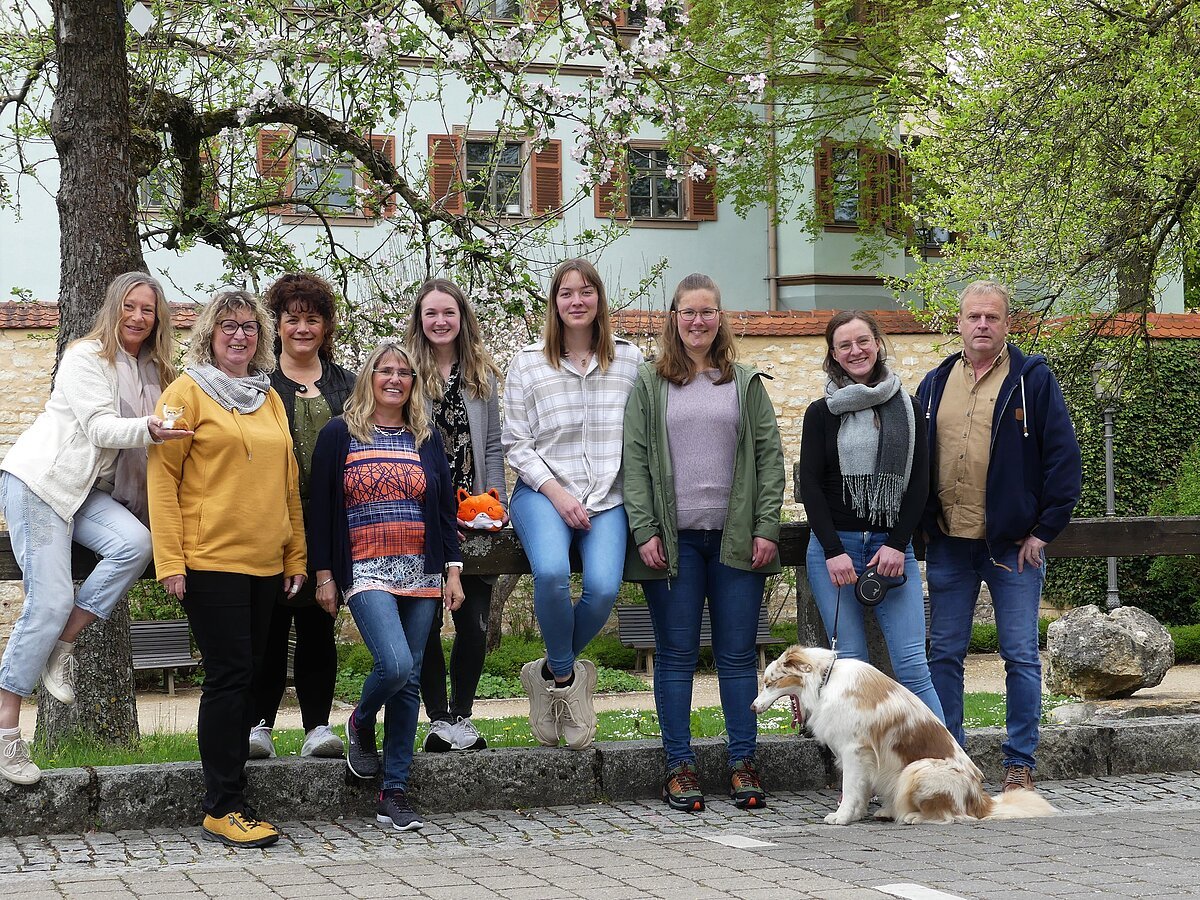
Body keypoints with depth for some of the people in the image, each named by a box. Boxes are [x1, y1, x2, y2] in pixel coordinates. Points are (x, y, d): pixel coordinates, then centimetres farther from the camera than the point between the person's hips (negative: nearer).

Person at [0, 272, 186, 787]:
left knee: (135, 542, -25)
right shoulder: (86, 357, -8)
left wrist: (161, 436, -1)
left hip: (87, 492, 6)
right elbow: (98, 427, -19)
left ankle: (61, 644, -9)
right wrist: (148, 430, -36)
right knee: (50, 600, -16)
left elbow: (143, 437, 20)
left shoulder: (152, 372, 14)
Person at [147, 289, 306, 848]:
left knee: (245, 677, 7)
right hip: (210, 561, -6)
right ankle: (222, 809, -1)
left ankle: (230, 799, 14)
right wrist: (170, 561, -13)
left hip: (265, 564, 6)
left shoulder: (270, 399, 15)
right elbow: (162, 478, -7)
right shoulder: (188, 392, -2)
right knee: (229, 675, -7)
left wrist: (296, 557, 12)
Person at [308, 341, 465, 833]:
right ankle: (361, 725, 11)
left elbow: (446, 509, 13)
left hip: (420, 572, 4)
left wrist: (452, 571, 6)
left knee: (409, 681, 3)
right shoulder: (339, 434, 2)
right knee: (395, 664, -22)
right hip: (366, 570, -4)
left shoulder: (427, 439, 12)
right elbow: (320, 509, 2)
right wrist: (323, 574, -3)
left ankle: (395, 792, 9)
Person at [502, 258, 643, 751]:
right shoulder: (528, 363, 5)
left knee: (604, 587, -25)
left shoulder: (629, 360, 8)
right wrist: (557, 493, -10)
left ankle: (551, 672, 4)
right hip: (543, 492, -1)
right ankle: (565, 676, -5)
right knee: (551, 573, -32)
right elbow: (516, 443, 3)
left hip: (608, 497, 1)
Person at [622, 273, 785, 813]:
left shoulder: (746, 383, 11)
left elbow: (770, 456, 7)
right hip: (674, 539, -1)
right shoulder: (649, 385, 7)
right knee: (676, 655, 2)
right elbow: (634, 460, 2)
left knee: (738, 654, 3)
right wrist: (644, 531, -8)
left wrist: (766, 527, -3)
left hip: (736, 539, 1)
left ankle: (743, 764, 9)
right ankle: (679, 767, 7)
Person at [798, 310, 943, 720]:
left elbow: (919, 482, 6)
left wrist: (897, 544, -6)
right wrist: (834, 550, -9)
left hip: (892, 545, 0)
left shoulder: (907, 408, 9)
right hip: (833, 545, 0)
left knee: (913, 666, -9)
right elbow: (810, 486, 2)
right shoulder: (821, 413, 7)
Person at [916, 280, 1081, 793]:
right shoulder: (935, 384, 11)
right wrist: (920, 525, 5)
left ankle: (1020, 764, 9)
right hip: (948, 544, 4)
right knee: (944, 654, 6)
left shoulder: (1033, 380, -1)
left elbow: (1063, 457, -4)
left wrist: (1044, 530, -8)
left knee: (1020, 655, 0)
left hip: (1014, 544, -3)